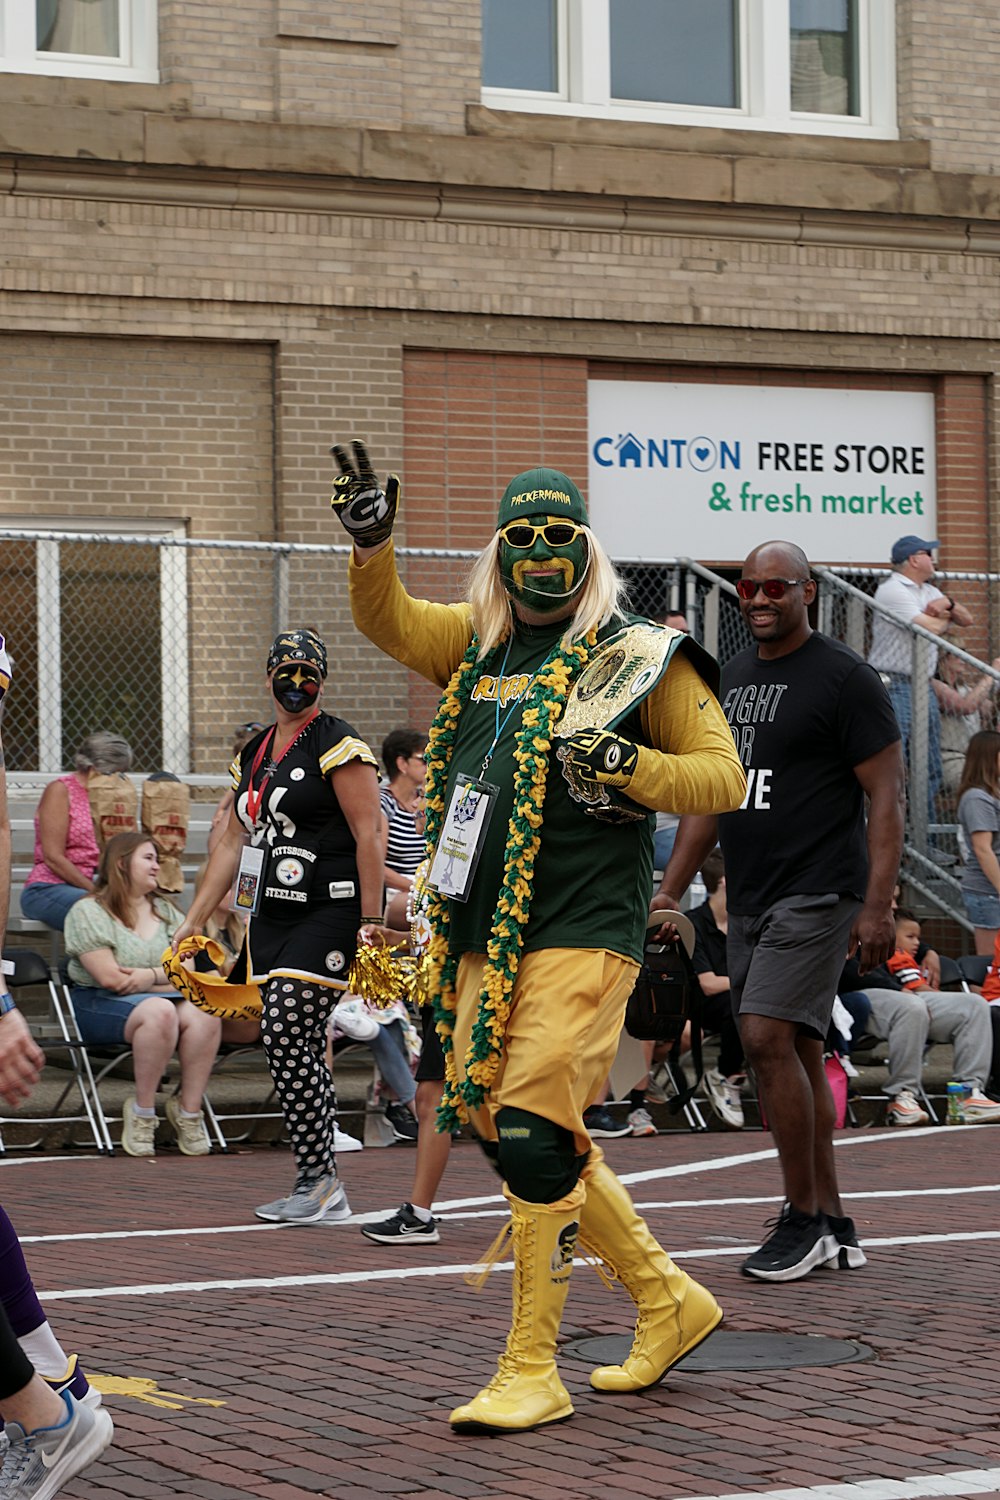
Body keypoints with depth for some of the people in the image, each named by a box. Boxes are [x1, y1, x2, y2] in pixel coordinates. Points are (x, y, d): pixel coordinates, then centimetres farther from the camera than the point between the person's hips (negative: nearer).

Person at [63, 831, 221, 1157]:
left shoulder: (166, 912, 19)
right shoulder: (89, 911, 0)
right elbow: (110, 978, -10)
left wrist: (152, 976, -14)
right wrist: (170, 980, -2)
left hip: (162, 997, 5)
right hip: (101, 1004, -5)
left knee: (203, 1014, -29)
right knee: (160, 1012, -38)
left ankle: (189, 1110, -21)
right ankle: (142, 1112, -26)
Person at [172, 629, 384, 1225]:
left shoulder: (338, 746, -6)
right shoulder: (254, 755, 17)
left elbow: (370, 835, -11)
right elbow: (234, 843, 22)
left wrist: (370, 922, -17)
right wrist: (194, 921, 20)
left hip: (327, 915, -7)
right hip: (270, 917, 7)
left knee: (285, 1035, -16)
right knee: (304, 1050, 5)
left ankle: (319, 1178, -7)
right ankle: (326, 1194, 9)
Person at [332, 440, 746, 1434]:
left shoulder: (638, 655, 0)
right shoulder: (479, 646, 17)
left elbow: (724, 778, -1)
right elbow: (387, 620, 11)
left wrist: (628, 768, -18)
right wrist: (371, 540, -7)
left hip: (583, 934, -7)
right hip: (483, 936, 7)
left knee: (532, 1132, -15)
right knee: (497, 1123, 10)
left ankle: (532, 1372, -6)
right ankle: (667, 1300, 27)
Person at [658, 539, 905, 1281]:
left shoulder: (845, 677, -7)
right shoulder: (730, 678, 14)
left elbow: (887, 795, -10)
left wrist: (878, 906, -17)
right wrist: (668, 892, 15)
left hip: (817, 896, -7)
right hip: (749, 899, 8)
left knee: (768, 1036, -16)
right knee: (797, 1053, 8)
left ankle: (804, 1220, -7)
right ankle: (833, 1228, 15)